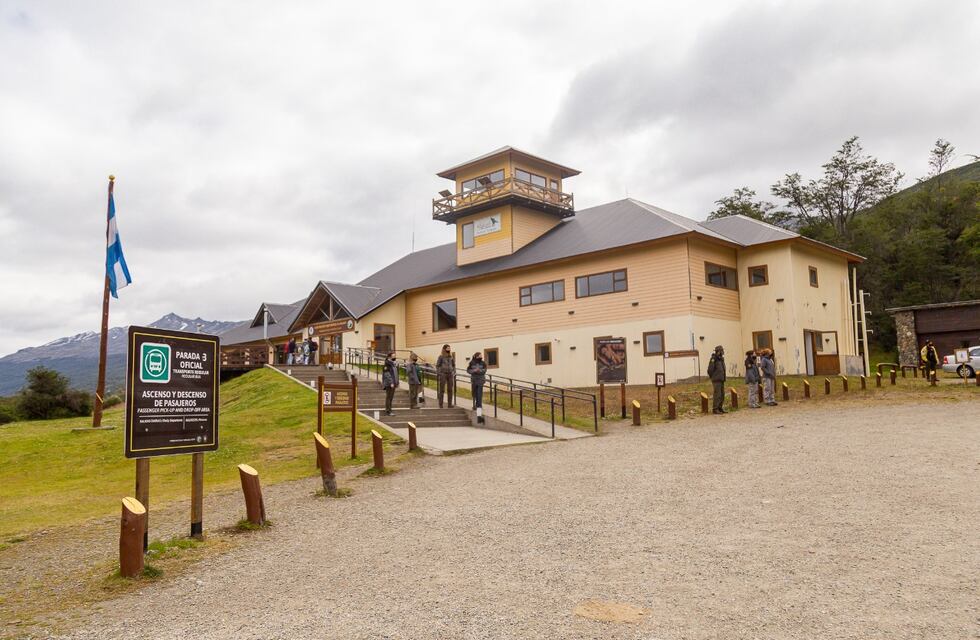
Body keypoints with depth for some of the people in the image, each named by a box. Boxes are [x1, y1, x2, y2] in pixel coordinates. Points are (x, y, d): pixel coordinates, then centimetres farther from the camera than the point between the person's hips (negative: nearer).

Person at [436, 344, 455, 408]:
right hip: (443, 374, -4)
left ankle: (450, 404, 10)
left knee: (450, 390, 5)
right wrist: (437, 374, -8)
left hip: (450, 374, 4)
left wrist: (454, 374, 11)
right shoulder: (441, 357, -2)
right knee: (441, 390, -2)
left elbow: (453, 365, 16)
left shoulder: (451, 357, 10)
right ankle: (440, 404, 2)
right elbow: (437, 366, -2)